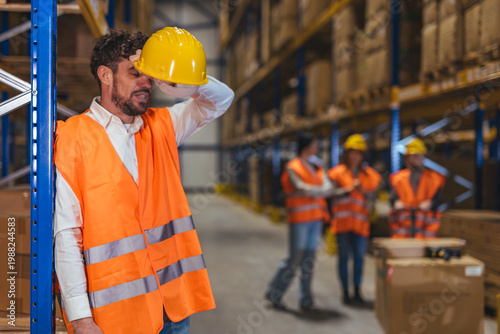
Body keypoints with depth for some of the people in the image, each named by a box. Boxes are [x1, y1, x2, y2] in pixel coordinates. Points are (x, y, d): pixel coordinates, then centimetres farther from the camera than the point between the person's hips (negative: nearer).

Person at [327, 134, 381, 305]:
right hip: (342, 219, -1)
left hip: (361, 220, 2)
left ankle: (357, 291, 10)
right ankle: (345, 292, 8)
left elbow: (372, 196, 5)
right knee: (344, 256, 1)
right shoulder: (337, 172, 6)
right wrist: (349, 189, -14)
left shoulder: (369, 174, 11)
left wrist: (362, 190, -13)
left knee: (359, 256, 0)